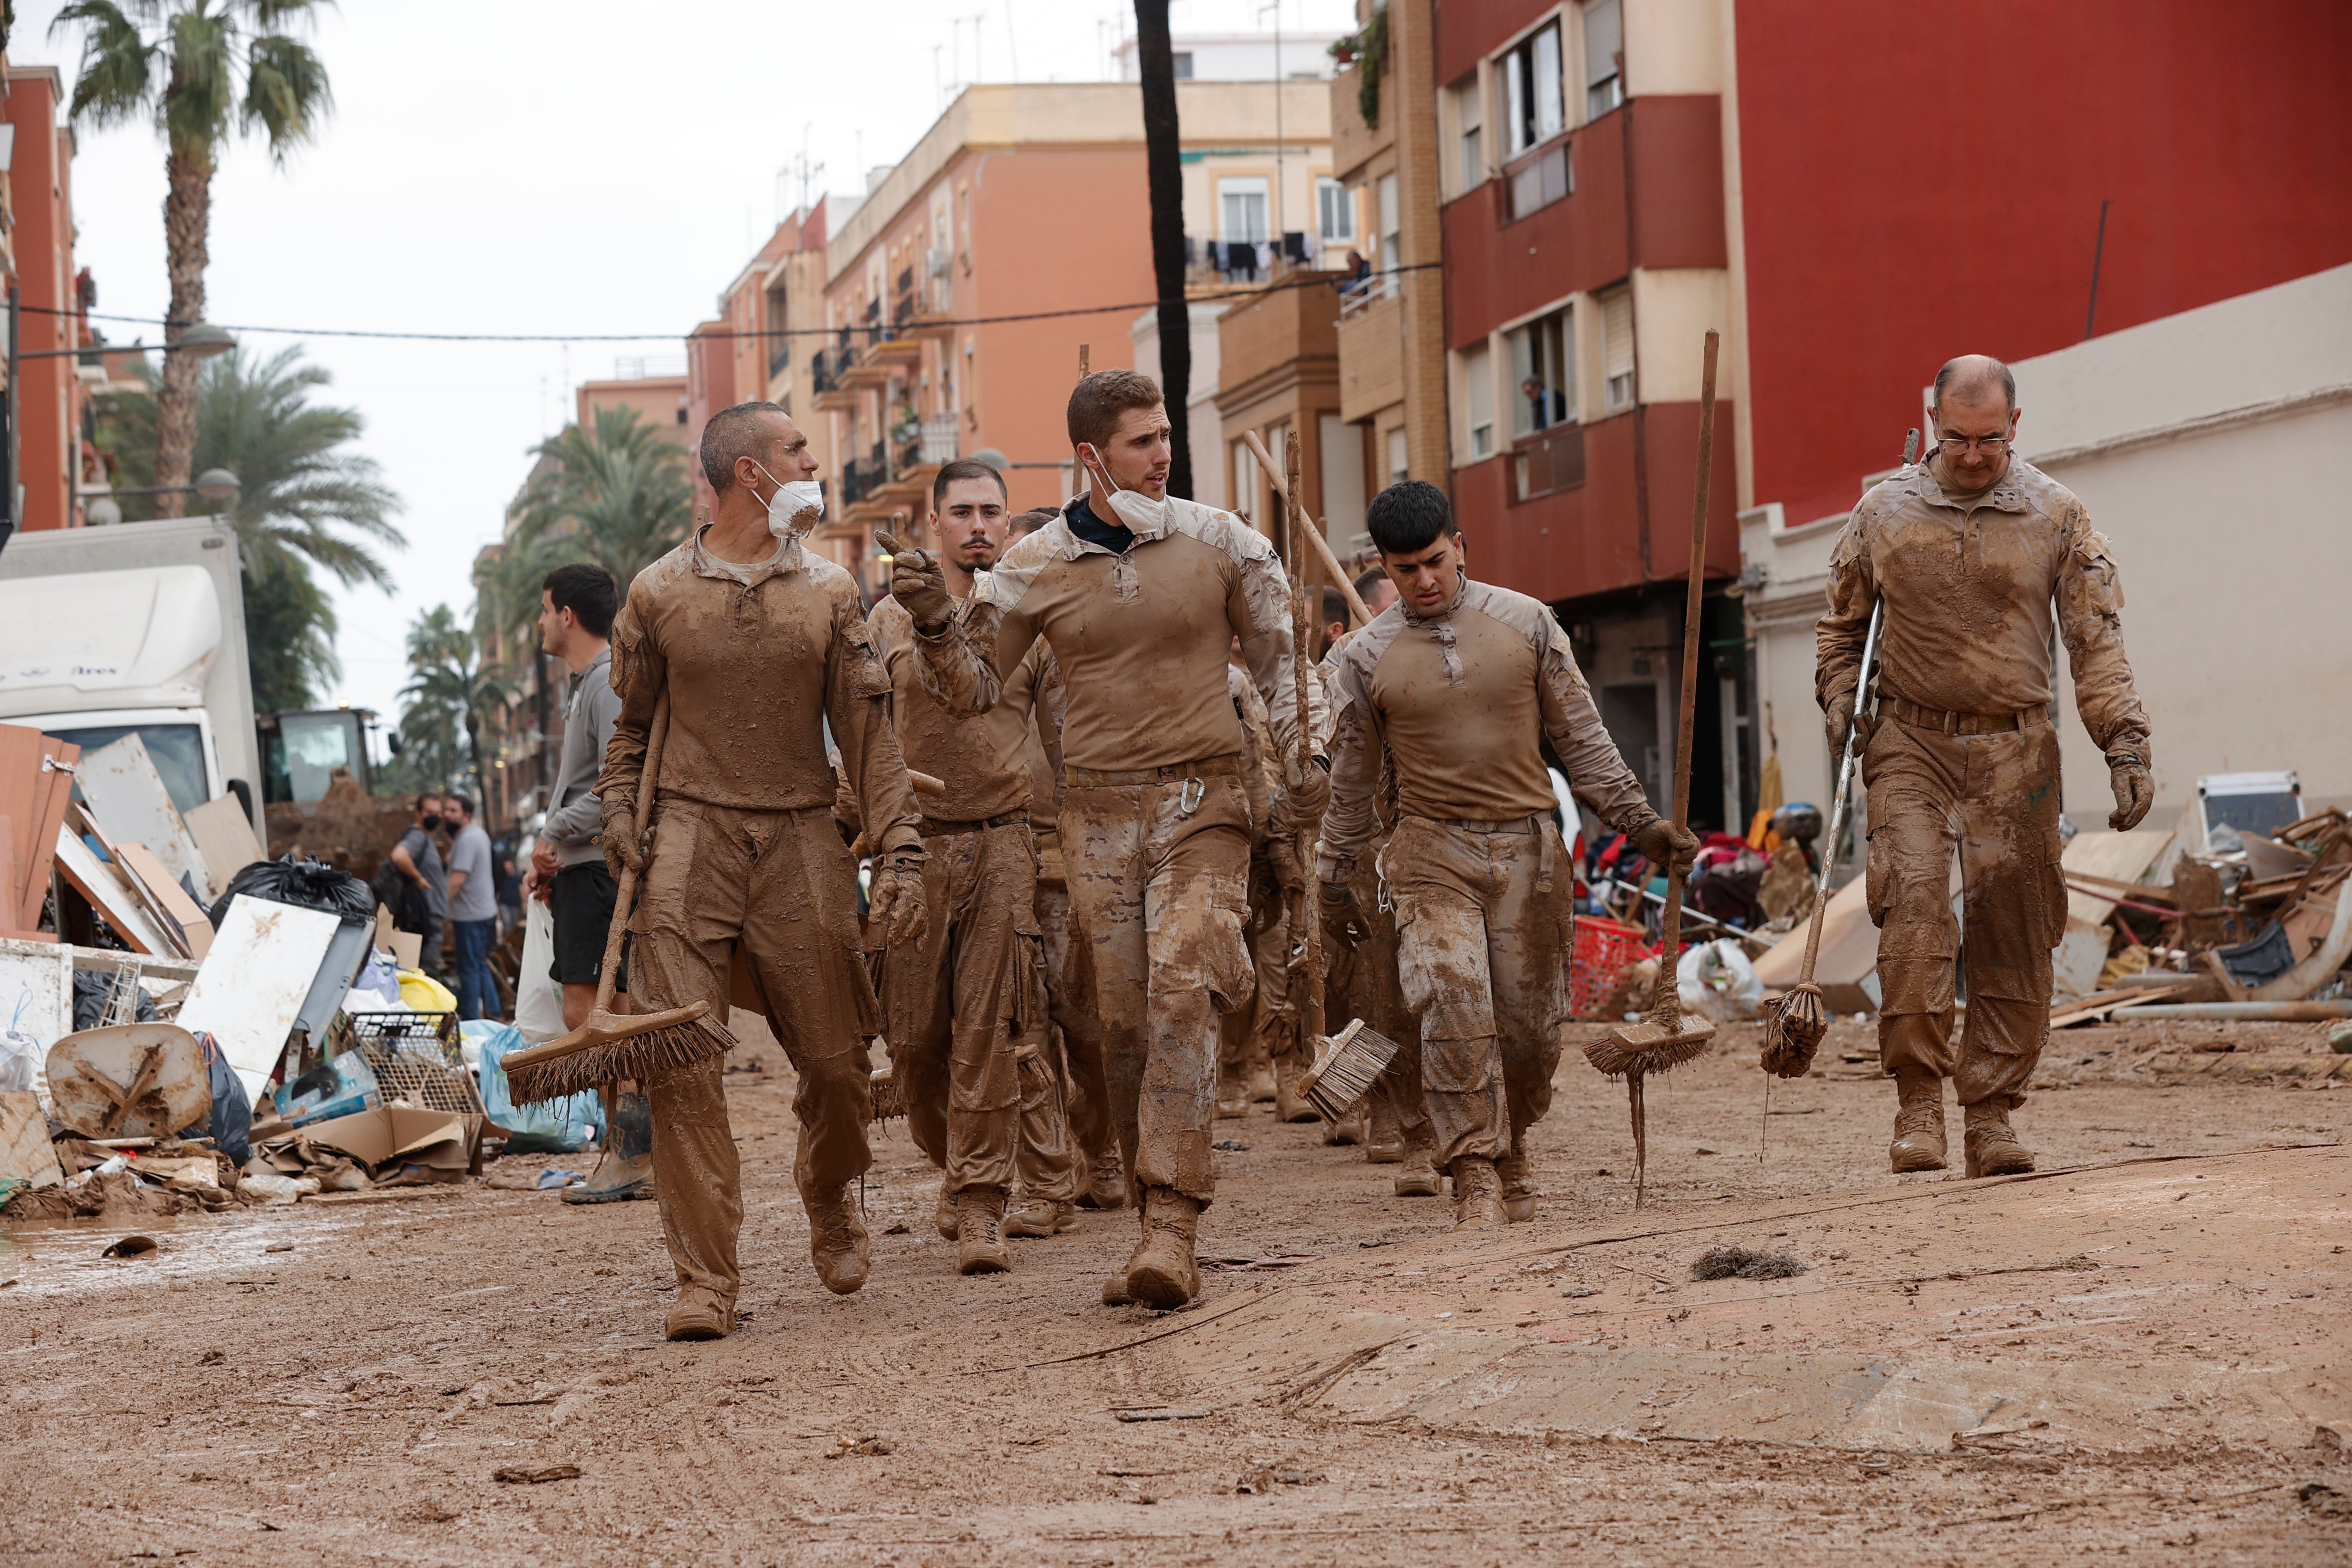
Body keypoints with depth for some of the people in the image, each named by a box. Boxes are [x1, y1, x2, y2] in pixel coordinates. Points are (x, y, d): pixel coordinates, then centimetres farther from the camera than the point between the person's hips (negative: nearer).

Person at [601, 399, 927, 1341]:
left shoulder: (829, 592, 9)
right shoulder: (657, 593, 6)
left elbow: (867, 731, 5)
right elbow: (633, 726, 15)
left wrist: (900, 851, -4)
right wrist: (620, 817, -1)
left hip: (804, 840, 1)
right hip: (691, 837, -1)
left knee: (836, 1058, 3)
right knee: (680, 1063, -11)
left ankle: (830, 1203, 34)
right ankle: (705, 1279, -6)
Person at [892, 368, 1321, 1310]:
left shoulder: (1219, 543, 2)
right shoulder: (1035, 569, 4)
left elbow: (1279, 658, 13)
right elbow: (973, 690, 9)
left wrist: (1304, 764, 10)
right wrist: (935, 624, -9)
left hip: (1200, 804, -2)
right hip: (1098, 810, 2)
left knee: (1182, 994, -18)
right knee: (1123, 1020, 2)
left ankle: (1170, 1228, -24)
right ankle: (1163, 1224, 12)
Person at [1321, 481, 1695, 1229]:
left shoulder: (1525, 622, 3)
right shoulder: (1367, 657, 2)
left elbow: (1580, 735, 9)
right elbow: (1352, 775, 13)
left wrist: (1639, 819, 6)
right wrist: (1335, 871, 19)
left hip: (1528, 846, 2)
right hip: (1432, 852, -1)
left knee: (1530, 1019, 3)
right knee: (1453, 1005, -19)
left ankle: (1509, 1155, 25)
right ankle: (1475, 1178, -17)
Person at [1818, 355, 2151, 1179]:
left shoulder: (2057, 515, 4)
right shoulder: (1884, 512, 7)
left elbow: (2096, 640, 1)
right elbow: (1842, 626, 18)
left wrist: (2126, 744, -9)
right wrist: (1842, 707, 2)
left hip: (2016, 753, 0)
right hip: (1910, 745, 0)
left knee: (2015, 938, -1)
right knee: (1913, 904, -19)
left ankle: (1992, 1116, 7)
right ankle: (1918, 1097, -14)